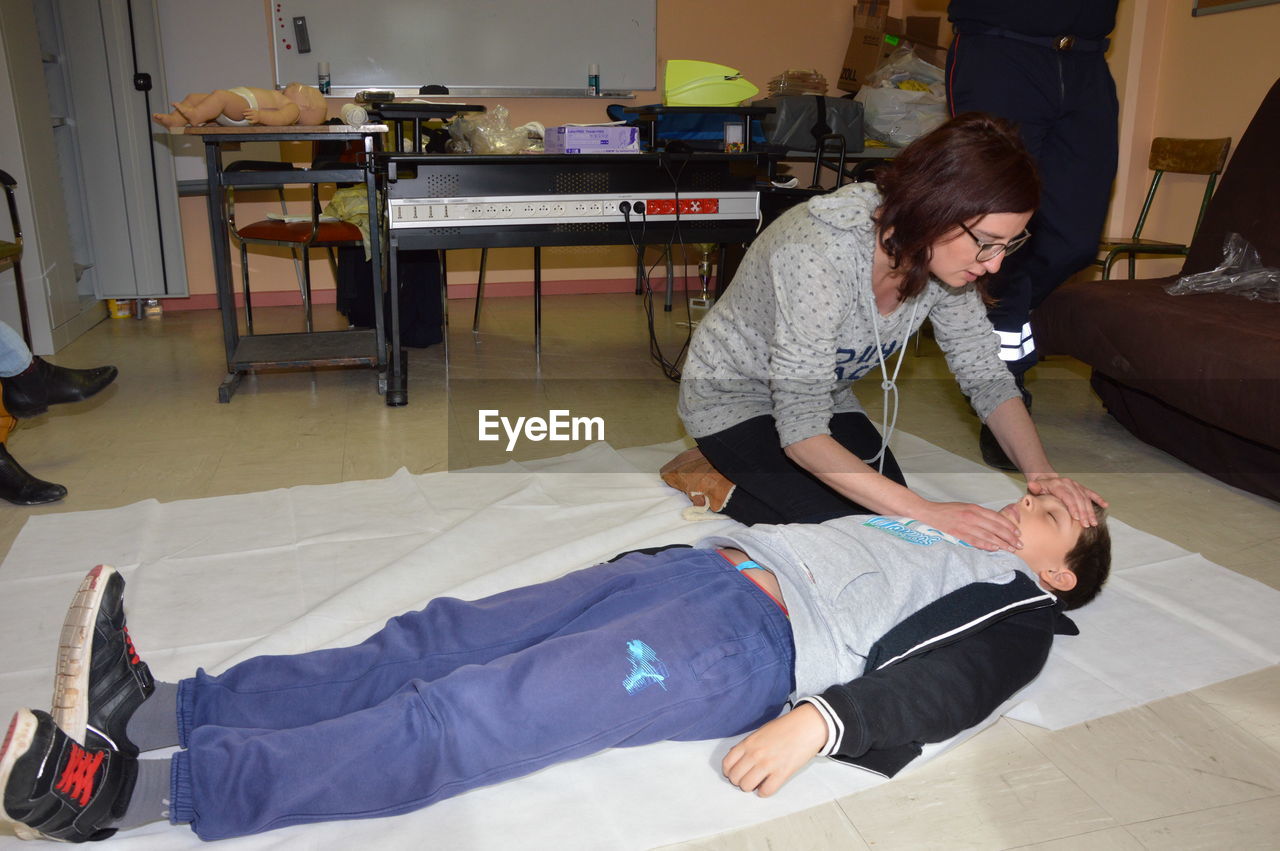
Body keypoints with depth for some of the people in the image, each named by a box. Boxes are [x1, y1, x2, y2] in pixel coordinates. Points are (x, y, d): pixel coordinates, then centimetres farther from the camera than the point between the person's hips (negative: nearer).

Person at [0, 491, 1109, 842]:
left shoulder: (1016, 609, 13)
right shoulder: (936, 520, 34)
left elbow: (941, 691, -7)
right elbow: (803, 496, 34)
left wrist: (824, 720, -24)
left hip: (751, 639, -7)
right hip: (707, 567, 8)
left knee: (474, 715, -22)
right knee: (439, 642, -9)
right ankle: (151, 709, -13)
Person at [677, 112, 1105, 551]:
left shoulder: (944, 254, -16)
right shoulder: (818, 255, -38)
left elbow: (985, 375, -7)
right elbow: (801, 430, -38)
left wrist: (1039, 471, -24)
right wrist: (927, 513, -44)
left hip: (824, 395, 7)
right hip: (733, 397, -7)